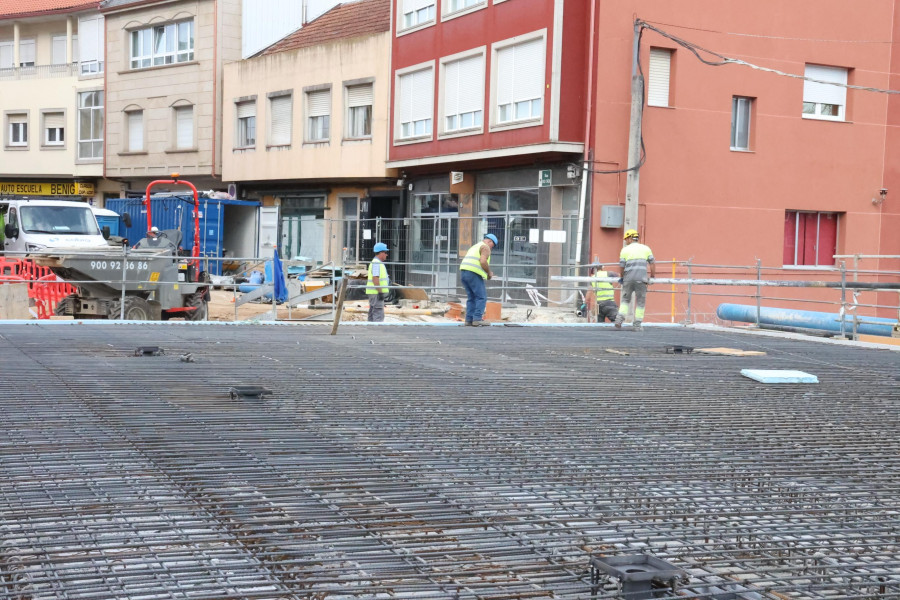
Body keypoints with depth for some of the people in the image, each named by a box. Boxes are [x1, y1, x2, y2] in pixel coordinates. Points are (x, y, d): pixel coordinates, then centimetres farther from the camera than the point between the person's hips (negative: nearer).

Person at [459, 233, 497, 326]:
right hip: (474, 274, -9)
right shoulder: (485, 247, 1)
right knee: (481, 297, -5)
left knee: (471, 298, 13)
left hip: (463, 273, 9)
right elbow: (483, 261, -16)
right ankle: (477, 319, -12)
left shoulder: (474, 247, 28)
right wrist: (489, 272, -1)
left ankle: (469, 320, 6)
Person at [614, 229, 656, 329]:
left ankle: (620, 318, 0)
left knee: (625, 300, 15)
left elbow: (621, 267, 6)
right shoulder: (646, 249, 11)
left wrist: (622, 277, 24)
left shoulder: (625, 250, 7)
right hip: (641, 279, 0)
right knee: (640, 302, 6)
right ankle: (637, 324, 3)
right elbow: (652, 264, 8)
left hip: (628, 279, 0)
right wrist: (652, 277, 20)